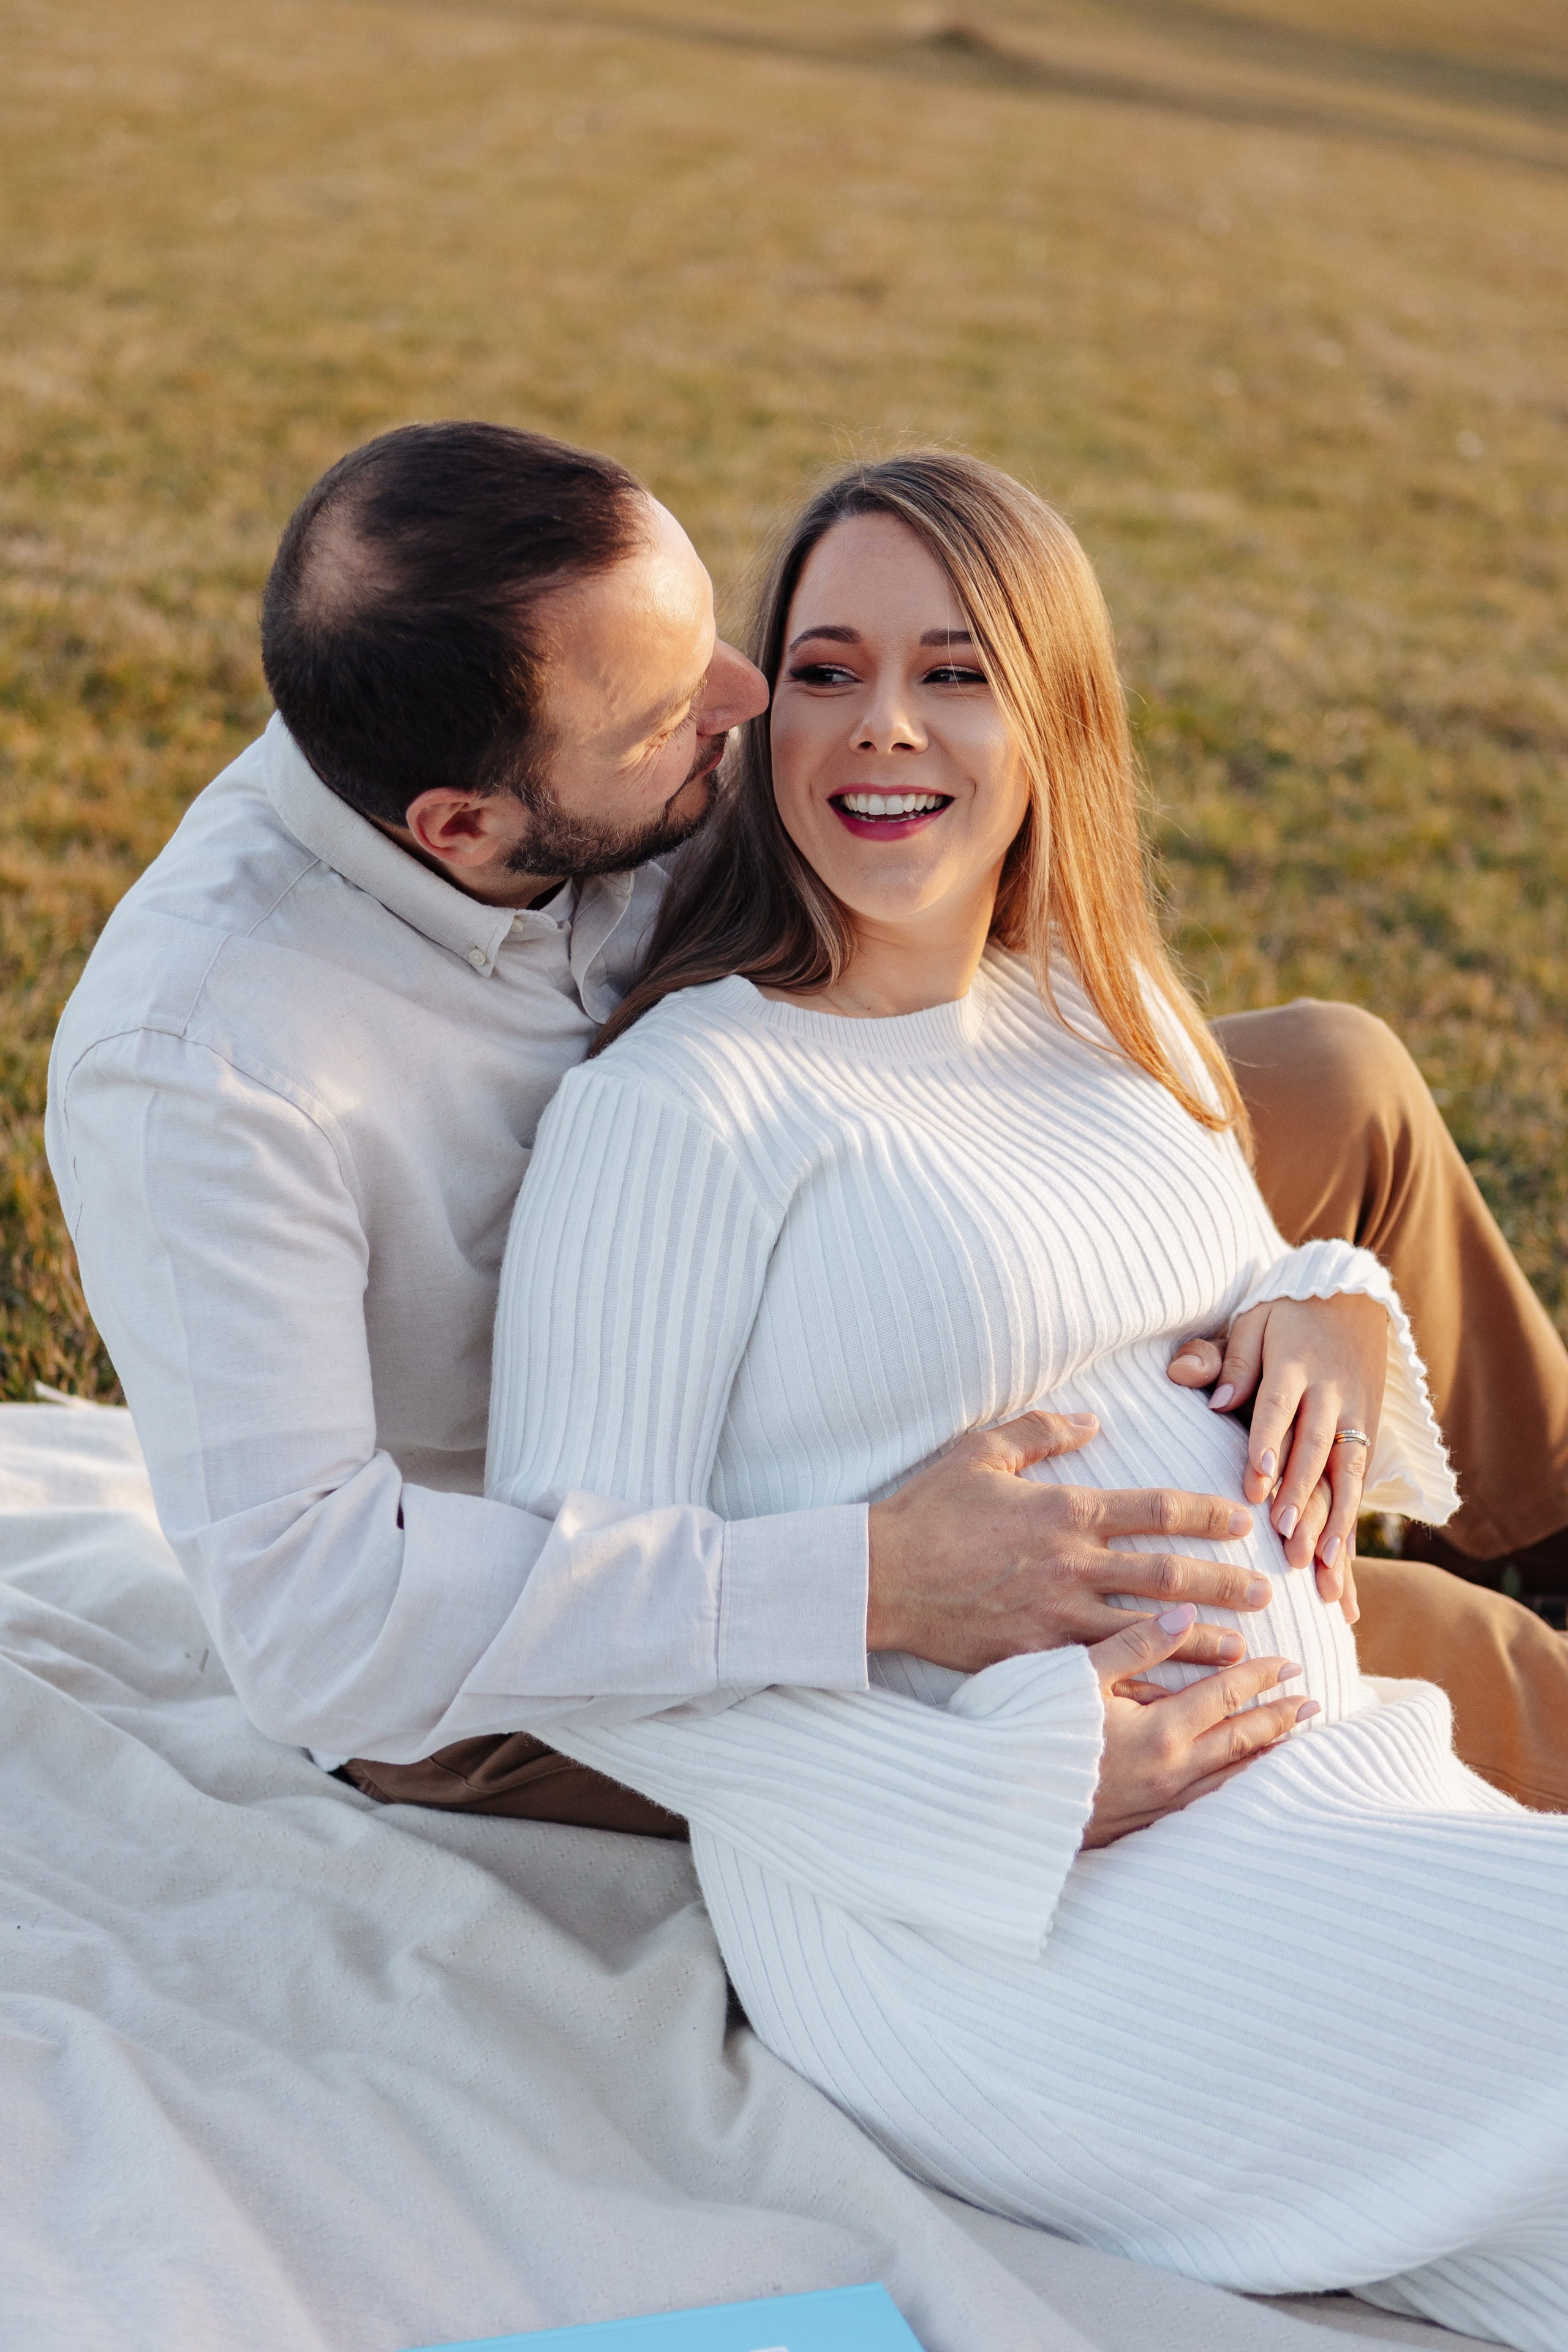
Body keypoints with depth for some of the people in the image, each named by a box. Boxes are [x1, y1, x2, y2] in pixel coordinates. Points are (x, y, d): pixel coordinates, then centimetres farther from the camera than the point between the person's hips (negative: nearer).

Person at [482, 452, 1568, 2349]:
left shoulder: (1110, 1011, 13)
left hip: (1323, 1783, 7)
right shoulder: (675, 1104, -9)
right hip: (979, 1927, -6)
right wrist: (1015, 1802, -19)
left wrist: (1334, 1321, 1)